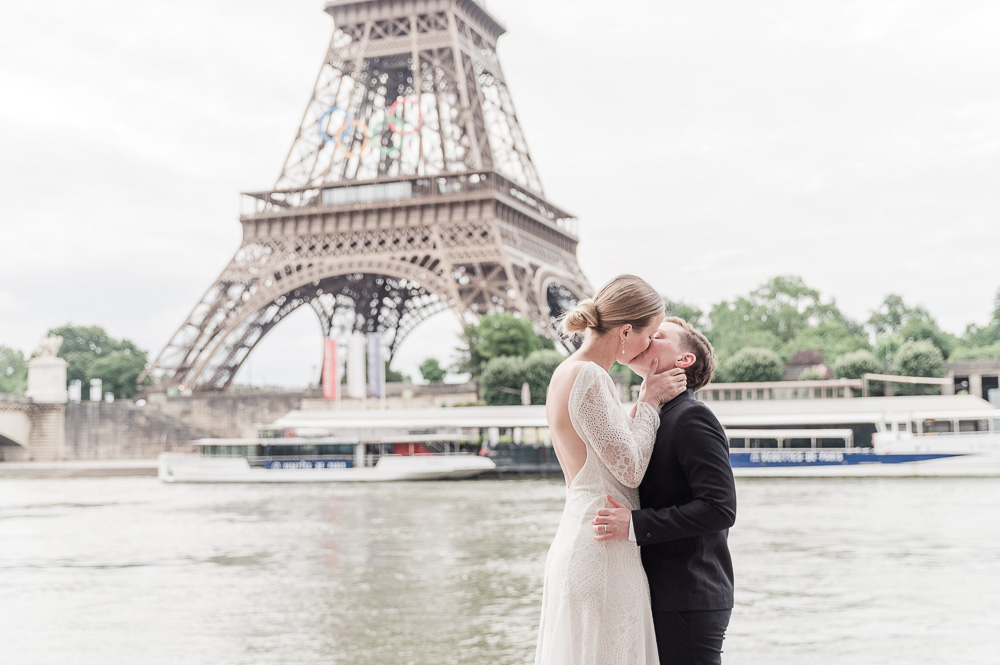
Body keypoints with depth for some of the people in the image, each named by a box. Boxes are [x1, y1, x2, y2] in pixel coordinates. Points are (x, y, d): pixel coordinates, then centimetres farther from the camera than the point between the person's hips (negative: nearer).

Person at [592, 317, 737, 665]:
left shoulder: (692, 418, -14)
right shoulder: (654, 418, 16)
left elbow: (719, 508, -22)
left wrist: (636, 525, -25)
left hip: (689, 601, -9)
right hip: (664, 597, 9)